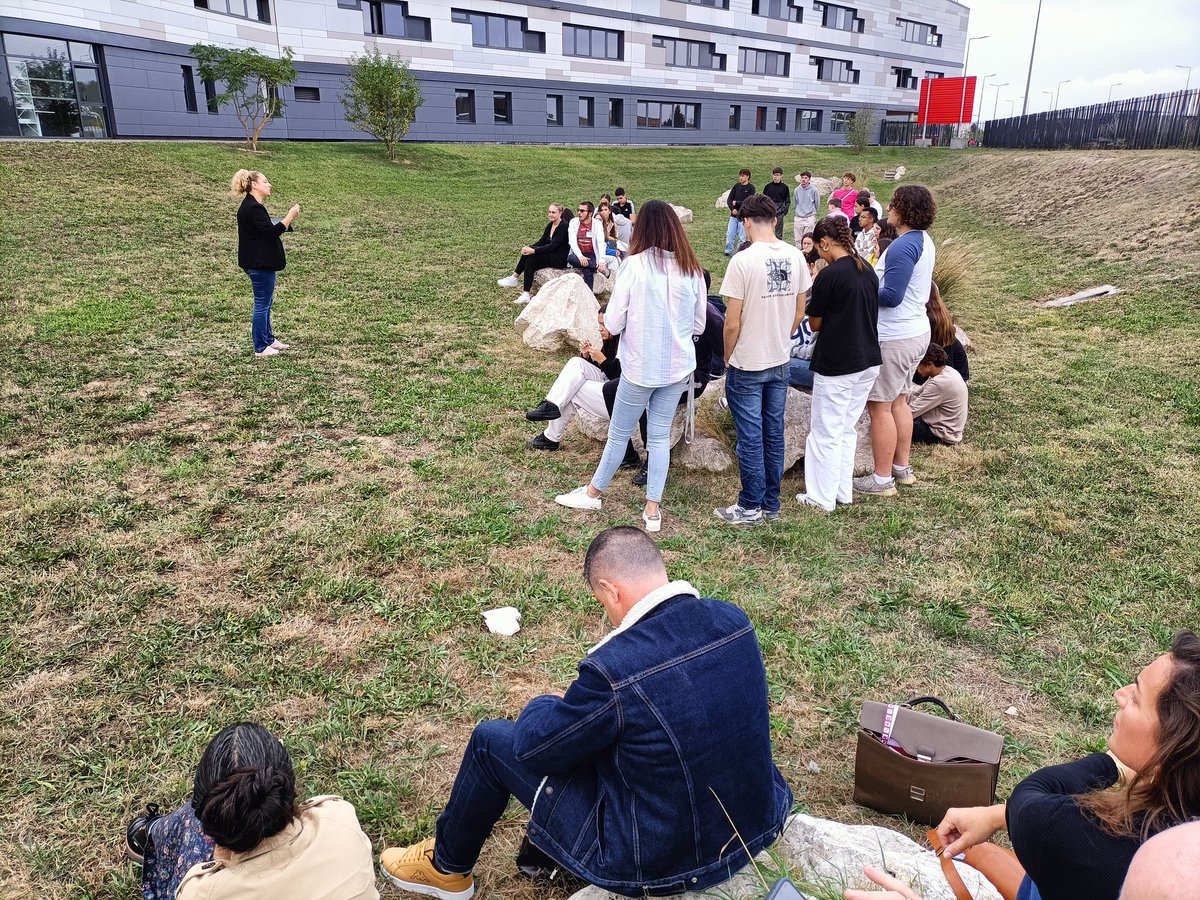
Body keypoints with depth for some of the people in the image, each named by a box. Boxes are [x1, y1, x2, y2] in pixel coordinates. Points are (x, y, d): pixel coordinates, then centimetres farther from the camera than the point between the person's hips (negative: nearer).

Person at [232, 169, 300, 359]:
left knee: (266, 302, 20)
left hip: (260, 263, 11)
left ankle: (268, 339, 33)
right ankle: (260, 348, 4)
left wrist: (289, 217, 11)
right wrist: (290, 217, -17)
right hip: (259, 264, -11)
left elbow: (268, 229, 17)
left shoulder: (252, 206, 15)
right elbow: (271, 232, -24)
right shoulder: (252, 208, -18)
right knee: (262, 303, -4)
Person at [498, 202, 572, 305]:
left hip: (561, 260, -8)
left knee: (530, 257, -23)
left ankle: (514, 278, -12)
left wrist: (533, 251, -31)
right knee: (530, 261, -16)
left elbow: (552, 246, -24)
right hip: (551, 256, 8)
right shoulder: (550, 225, 10)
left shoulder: (564, 226, -15)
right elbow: (542, 242, 7)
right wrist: (529, 248, -13)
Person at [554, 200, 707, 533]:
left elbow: (612, 324, -10)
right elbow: (698, 325, 7)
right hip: (678, 366, 4)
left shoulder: (635, 265, -14)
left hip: (641, 366, -3)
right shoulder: (692, 270, -2)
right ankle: (652, 509, 16)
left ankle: (593, 493, 31)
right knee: (660, 435, 12)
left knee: (619, 433, 12)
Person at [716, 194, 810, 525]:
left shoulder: (743, 261, -18)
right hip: (781, 362, 6)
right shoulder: (796, 257, -1)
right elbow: (799, 314, 8)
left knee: (751, 438, 4)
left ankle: (750, 508, 15)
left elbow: (732, 323, -16)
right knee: (774, 434, 14)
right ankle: (771, 504, 25)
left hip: (747, 365, -6)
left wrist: (728, 358, 0)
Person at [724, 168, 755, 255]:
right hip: (733, 214, 4)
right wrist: (732, 209, -10)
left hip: (744, 215, -4)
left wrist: (736, 203, -9)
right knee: (729, 234, 3)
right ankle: (728, 251, 13)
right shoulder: (736, 186, 8)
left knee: (742, 236, -1)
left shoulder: (751, 188, -4)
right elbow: (729, 200, 6)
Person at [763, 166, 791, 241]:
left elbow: (788, 201, 6)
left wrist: (784, 211, -5)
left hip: (779, 215, -1)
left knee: (778, 235, 1)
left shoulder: (784, 187, 3)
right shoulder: (768, 186, 6)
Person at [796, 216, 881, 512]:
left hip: (835, 366, -7)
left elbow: (815, 324, -8)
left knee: (826, 433, 5)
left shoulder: (830, 275, -17)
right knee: (848, 429, 17)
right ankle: (844, 492, 25)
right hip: (868, 362, 7)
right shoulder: (868, 270, 6)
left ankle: (822, 497, 14)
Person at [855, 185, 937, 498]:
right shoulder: (923, 240, 11)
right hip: (916, 331, 10)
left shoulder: (902, 247, -21)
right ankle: (902, 468, 28)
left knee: (880, 406, -2)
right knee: (899, 401, 19)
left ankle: (882, 479, 5)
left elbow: (891, 297, -24)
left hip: (893, 337, -10)